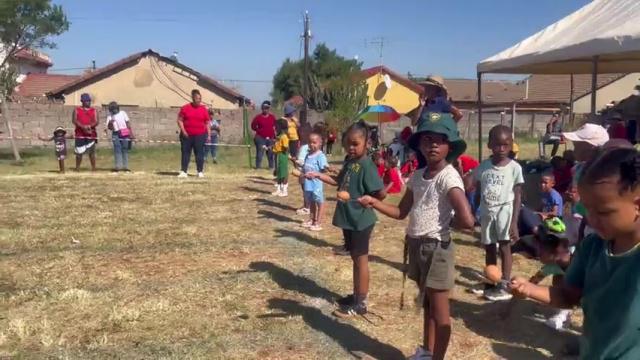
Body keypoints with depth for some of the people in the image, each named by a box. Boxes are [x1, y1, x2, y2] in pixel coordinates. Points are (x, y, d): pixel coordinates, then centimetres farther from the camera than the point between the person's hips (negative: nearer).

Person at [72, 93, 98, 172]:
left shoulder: (93, 110, 11)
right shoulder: (77, 110, 9)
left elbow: (96, 122, 1)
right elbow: (74, 120, -4)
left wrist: (89, 126, -20)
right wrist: (83, 127, -20)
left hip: (91, 134, 0)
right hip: (80, 135, 0)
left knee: (92, 152, -2)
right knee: (79, 153, 1)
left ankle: (93, 168, 2)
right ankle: (77, 168, 11)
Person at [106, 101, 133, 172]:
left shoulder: (122, 113, 5)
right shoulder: (110, 116, 4)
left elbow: (128, 123, 6)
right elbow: (109, 127, -1)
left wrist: (131, 133, 1)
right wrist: (110, 123, -22)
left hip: (124, 134, 0)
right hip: (116, 134, 0)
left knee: (125, 150, 3)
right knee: (117, 150, -5)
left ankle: (125, 166, 6)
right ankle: (118, 166, -5)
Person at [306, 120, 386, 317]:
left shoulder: (366, 165, -19)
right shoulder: (349, 161, 6)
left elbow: (381, 193, -22)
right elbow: (340, 182, 19)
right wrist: (319, 176, 9)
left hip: (361, 220, -8)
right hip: (348, 218, 8)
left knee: (361, 260, 2)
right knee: (355, 258, 18)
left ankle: (360, 304, 12)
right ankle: (356, 296, 31)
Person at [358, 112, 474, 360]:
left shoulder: (449, 177, -19)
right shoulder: (417, 176, 6)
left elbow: (467, 220, -30)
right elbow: (401, 212, 11)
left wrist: (445, 221, -12)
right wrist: (374, 203, -1)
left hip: (436, 248, -8)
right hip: (415, 245, 8)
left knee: (439, 311, 6)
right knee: (426, 304, 23)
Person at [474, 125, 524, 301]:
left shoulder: (514, 168, -9)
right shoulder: (483, 166, -1)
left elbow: (517, 196, -8)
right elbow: (478, 194, 6)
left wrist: (514, 222, -12)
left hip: (504, 211, -3)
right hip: (487, 212, 4)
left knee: (504, 247, -2)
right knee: (489, 248, 12)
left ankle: (505, 286, 6)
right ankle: (491, 283, 26)